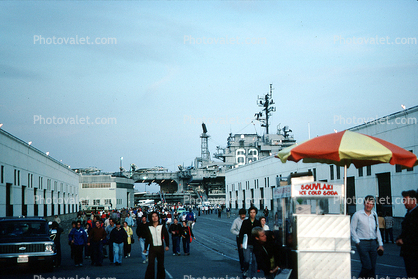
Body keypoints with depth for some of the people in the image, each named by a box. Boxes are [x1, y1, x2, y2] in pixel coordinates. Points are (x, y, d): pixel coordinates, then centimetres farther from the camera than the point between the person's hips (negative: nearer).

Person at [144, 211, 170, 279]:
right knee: (151, 264, -9)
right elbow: (147, 239, 12)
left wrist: (167, 245, -4)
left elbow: (166, 236, 7)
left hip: (160, 248, 1)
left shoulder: (162, 227, 4)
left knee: (160, 264, 7)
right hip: (152, 248, 0)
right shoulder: (149, 227, 5)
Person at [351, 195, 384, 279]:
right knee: (367, 266, -12)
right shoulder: (357, 215, -3)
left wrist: (380, 244, 12)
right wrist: (357, 242, -7)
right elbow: (352, 229, -1)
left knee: (373, 267, 3)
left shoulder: (374, 214, 13)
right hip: (362, 243, -5)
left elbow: (377, 230, 17)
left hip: (373, 243, 5)